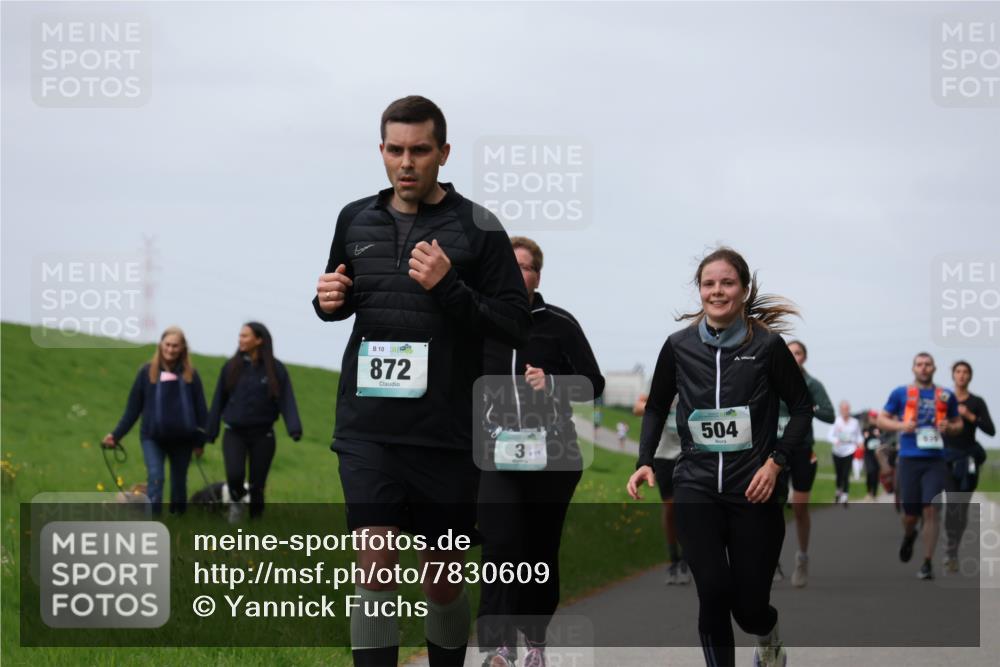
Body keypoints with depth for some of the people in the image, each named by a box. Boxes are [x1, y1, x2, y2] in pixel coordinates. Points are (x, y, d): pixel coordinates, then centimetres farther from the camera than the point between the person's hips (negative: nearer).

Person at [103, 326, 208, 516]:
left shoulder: (190, 374, 1)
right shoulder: (147, 372, 0)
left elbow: (200, 409, 5)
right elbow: (133, 408, 3)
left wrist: (200, 441, 3)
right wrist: (116, 435, -1)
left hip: (182, 439, 2)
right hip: (153, 437, -1)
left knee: (179, 482, 11)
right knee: (155, 478, -16)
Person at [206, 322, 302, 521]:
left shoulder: (276, 369, -4)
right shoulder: (231, 367, 0)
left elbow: (286, 401, -10)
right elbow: (219, 401, 6)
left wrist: (295, 429, -25)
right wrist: (211, 433, 6)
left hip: (262, 435, 0)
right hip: (234, 433, 0)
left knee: (257, 484, 3)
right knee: (234, 474, -19)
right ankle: (236, 500, 13)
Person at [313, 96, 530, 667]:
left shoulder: (477, 228, -2)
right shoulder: (356, 220, 10)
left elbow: (517, 326, -6)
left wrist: (449, 288, -18)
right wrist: (329, 302, 2)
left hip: (446, 430, -2)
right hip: (369, 427, 2)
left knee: (444, 577, 9)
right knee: (376, 561, -12)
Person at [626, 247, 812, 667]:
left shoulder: (767, 345, -5)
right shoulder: (679, 346, 2)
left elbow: (802, 408, 2)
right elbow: (656, 408, 14)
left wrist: (776, 461, -9)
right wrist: (644, 462, 1)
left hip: (753, 490, -1)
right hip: (696, 488, 1)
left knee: (749, 604, 3)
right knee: (713, 592, -13)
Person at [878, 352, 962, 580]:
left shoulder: (946, 396, 10)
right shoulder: (900, 393, 6)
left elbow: (958, 424, 18)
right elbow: (882, 420, 10)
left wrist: (949, 428, -5)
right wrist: (900, 426, -9)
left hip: (935, 461, 0)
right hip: (909, 459, 0)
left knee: (930, 510, -9)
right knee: (910, 513, 5)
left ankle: (927, 563, -3)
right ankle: (908, 536, 42)